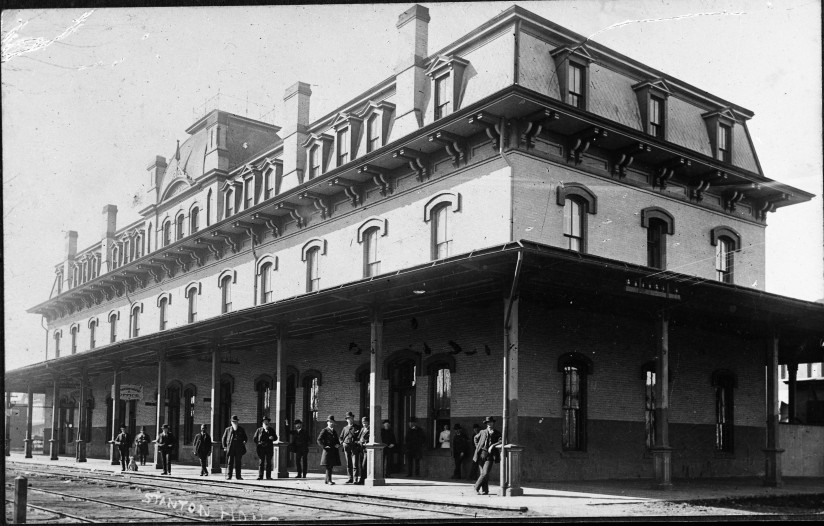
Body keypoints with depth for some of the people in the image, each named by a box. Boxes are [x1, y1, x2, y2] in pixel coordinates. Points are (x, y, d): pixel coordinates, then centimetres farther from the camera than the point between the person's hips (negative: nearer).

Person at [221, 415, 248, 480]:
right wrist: (224, 447, 5)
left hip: (239, 449, 1)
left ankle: (238, 476, 6)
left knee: (238, 463, 2)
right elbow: (223, 439, 15)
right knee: (229, 463, -3)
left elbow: (246, 438, 18)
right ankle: (228, 476, 0)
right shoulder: (228, 429, 11)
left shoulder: (242, 430, 13)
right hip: (230, 448, -1)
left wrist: (244, 441, -4)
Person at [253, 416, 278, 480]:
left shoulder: (271, 430, 10)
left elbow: (275, 438, 11)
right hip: (261, 448, -1)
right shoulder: (259, 430, 8)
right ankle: (260, 476, 2)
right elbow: (254, 439, 12)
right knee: (261, 462, -1)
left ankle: (268, 476, 2)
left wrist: (272, 438, -11)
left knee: (268, 462, 0)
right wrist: (258, 444, -2)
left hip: (269, 448, 1)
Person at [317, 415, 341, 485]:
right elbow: (319, 440, -8)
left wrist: (338, 444, 7)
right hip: (327, 451, -7)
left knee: (331, 466, 8)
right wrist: (324, 446, -16)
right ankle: (329, 480, -6)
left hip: (334, 452, 7)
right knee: (328, 466, -8)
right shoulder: (324, 430, -2)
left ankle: (326, 480, 16)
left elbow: (337, 440, 29)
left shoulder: (334, 432, 19)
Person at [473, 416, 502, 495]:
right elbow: (476, 438, 29)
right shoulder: (482, 432, 12)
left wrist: (492, 445, -21)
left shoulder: (497, 433, 6)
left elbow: (500, 441, -9)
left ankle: (477, 487, 4)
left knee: (485, 473, -14)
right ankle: (485, 490, 12)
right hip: (481, 454, 2)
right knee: (483, 473, 2)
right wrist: (477, 447, 17)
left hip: (490, 456, -2)